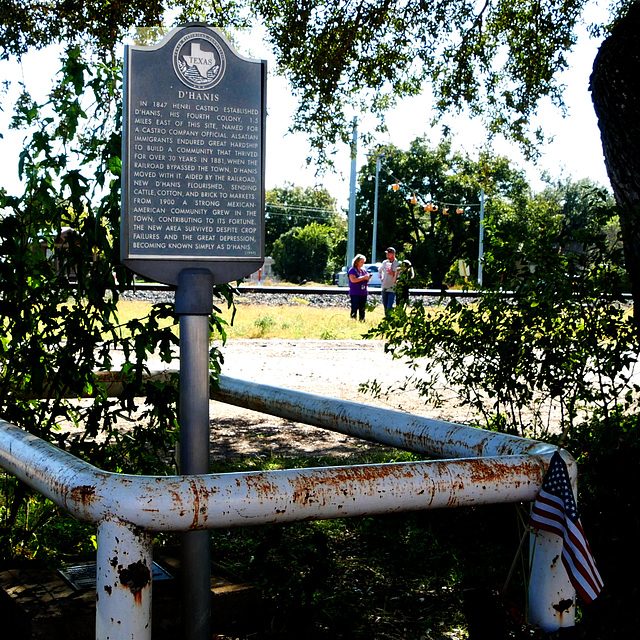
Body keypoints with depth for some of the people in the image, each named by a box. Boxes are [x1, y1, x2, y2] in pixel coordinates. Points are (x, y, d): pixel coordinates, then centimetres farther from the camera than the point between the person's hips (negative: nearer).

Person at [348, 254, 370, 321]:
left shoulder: (364, 270, 15)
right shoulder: (352, 270, -5)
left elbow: (367, 282, 21)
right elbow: (353, 280, -19)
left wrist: (368, 278, -2)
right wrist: (363, 277, -18)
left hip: (363, 293, 7)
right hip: (355, 293, -7)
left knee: (362, 310, 8)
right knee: (354, 309, -7)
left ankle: (362, 321, 11)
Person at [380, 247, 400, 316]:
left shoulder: (398, 264, -8)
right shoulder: (384, 262, 9)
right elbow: (380, 270, 30)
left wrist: (393, 273, -22)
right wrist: (381, 277, 17)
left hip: (392, 289, -6)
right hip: (384, 287, 6)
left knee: (390, 307, -14)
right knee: (385, 306, 11)